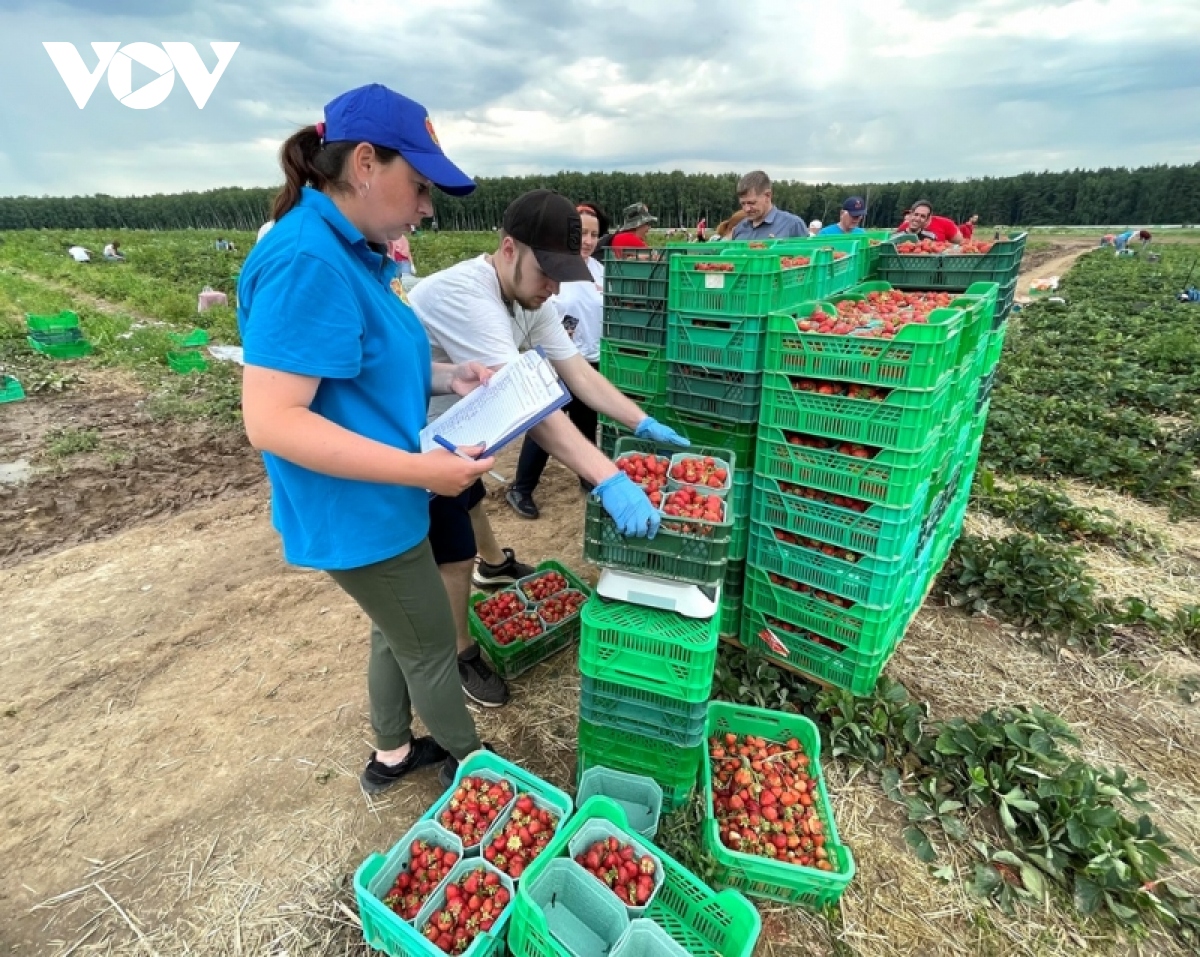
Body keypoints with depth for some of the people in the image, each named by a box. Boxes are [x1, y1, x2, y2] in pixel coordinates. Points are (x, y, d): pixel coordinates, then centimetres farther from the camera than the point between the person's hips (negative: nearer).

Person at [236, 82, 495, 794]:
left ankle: (392, 754, 48)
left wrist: (446, 377, 3)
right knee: (432, 648, 12)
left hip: (381, 504, 9)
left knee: (399, 634, 25)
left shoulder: (354, 253, 6)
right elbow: (271, 420, -28)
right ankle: (471, 761, 40)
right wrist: (420, 469, -29)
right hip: (360, 516, -9)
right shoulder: (307, 263, -24)